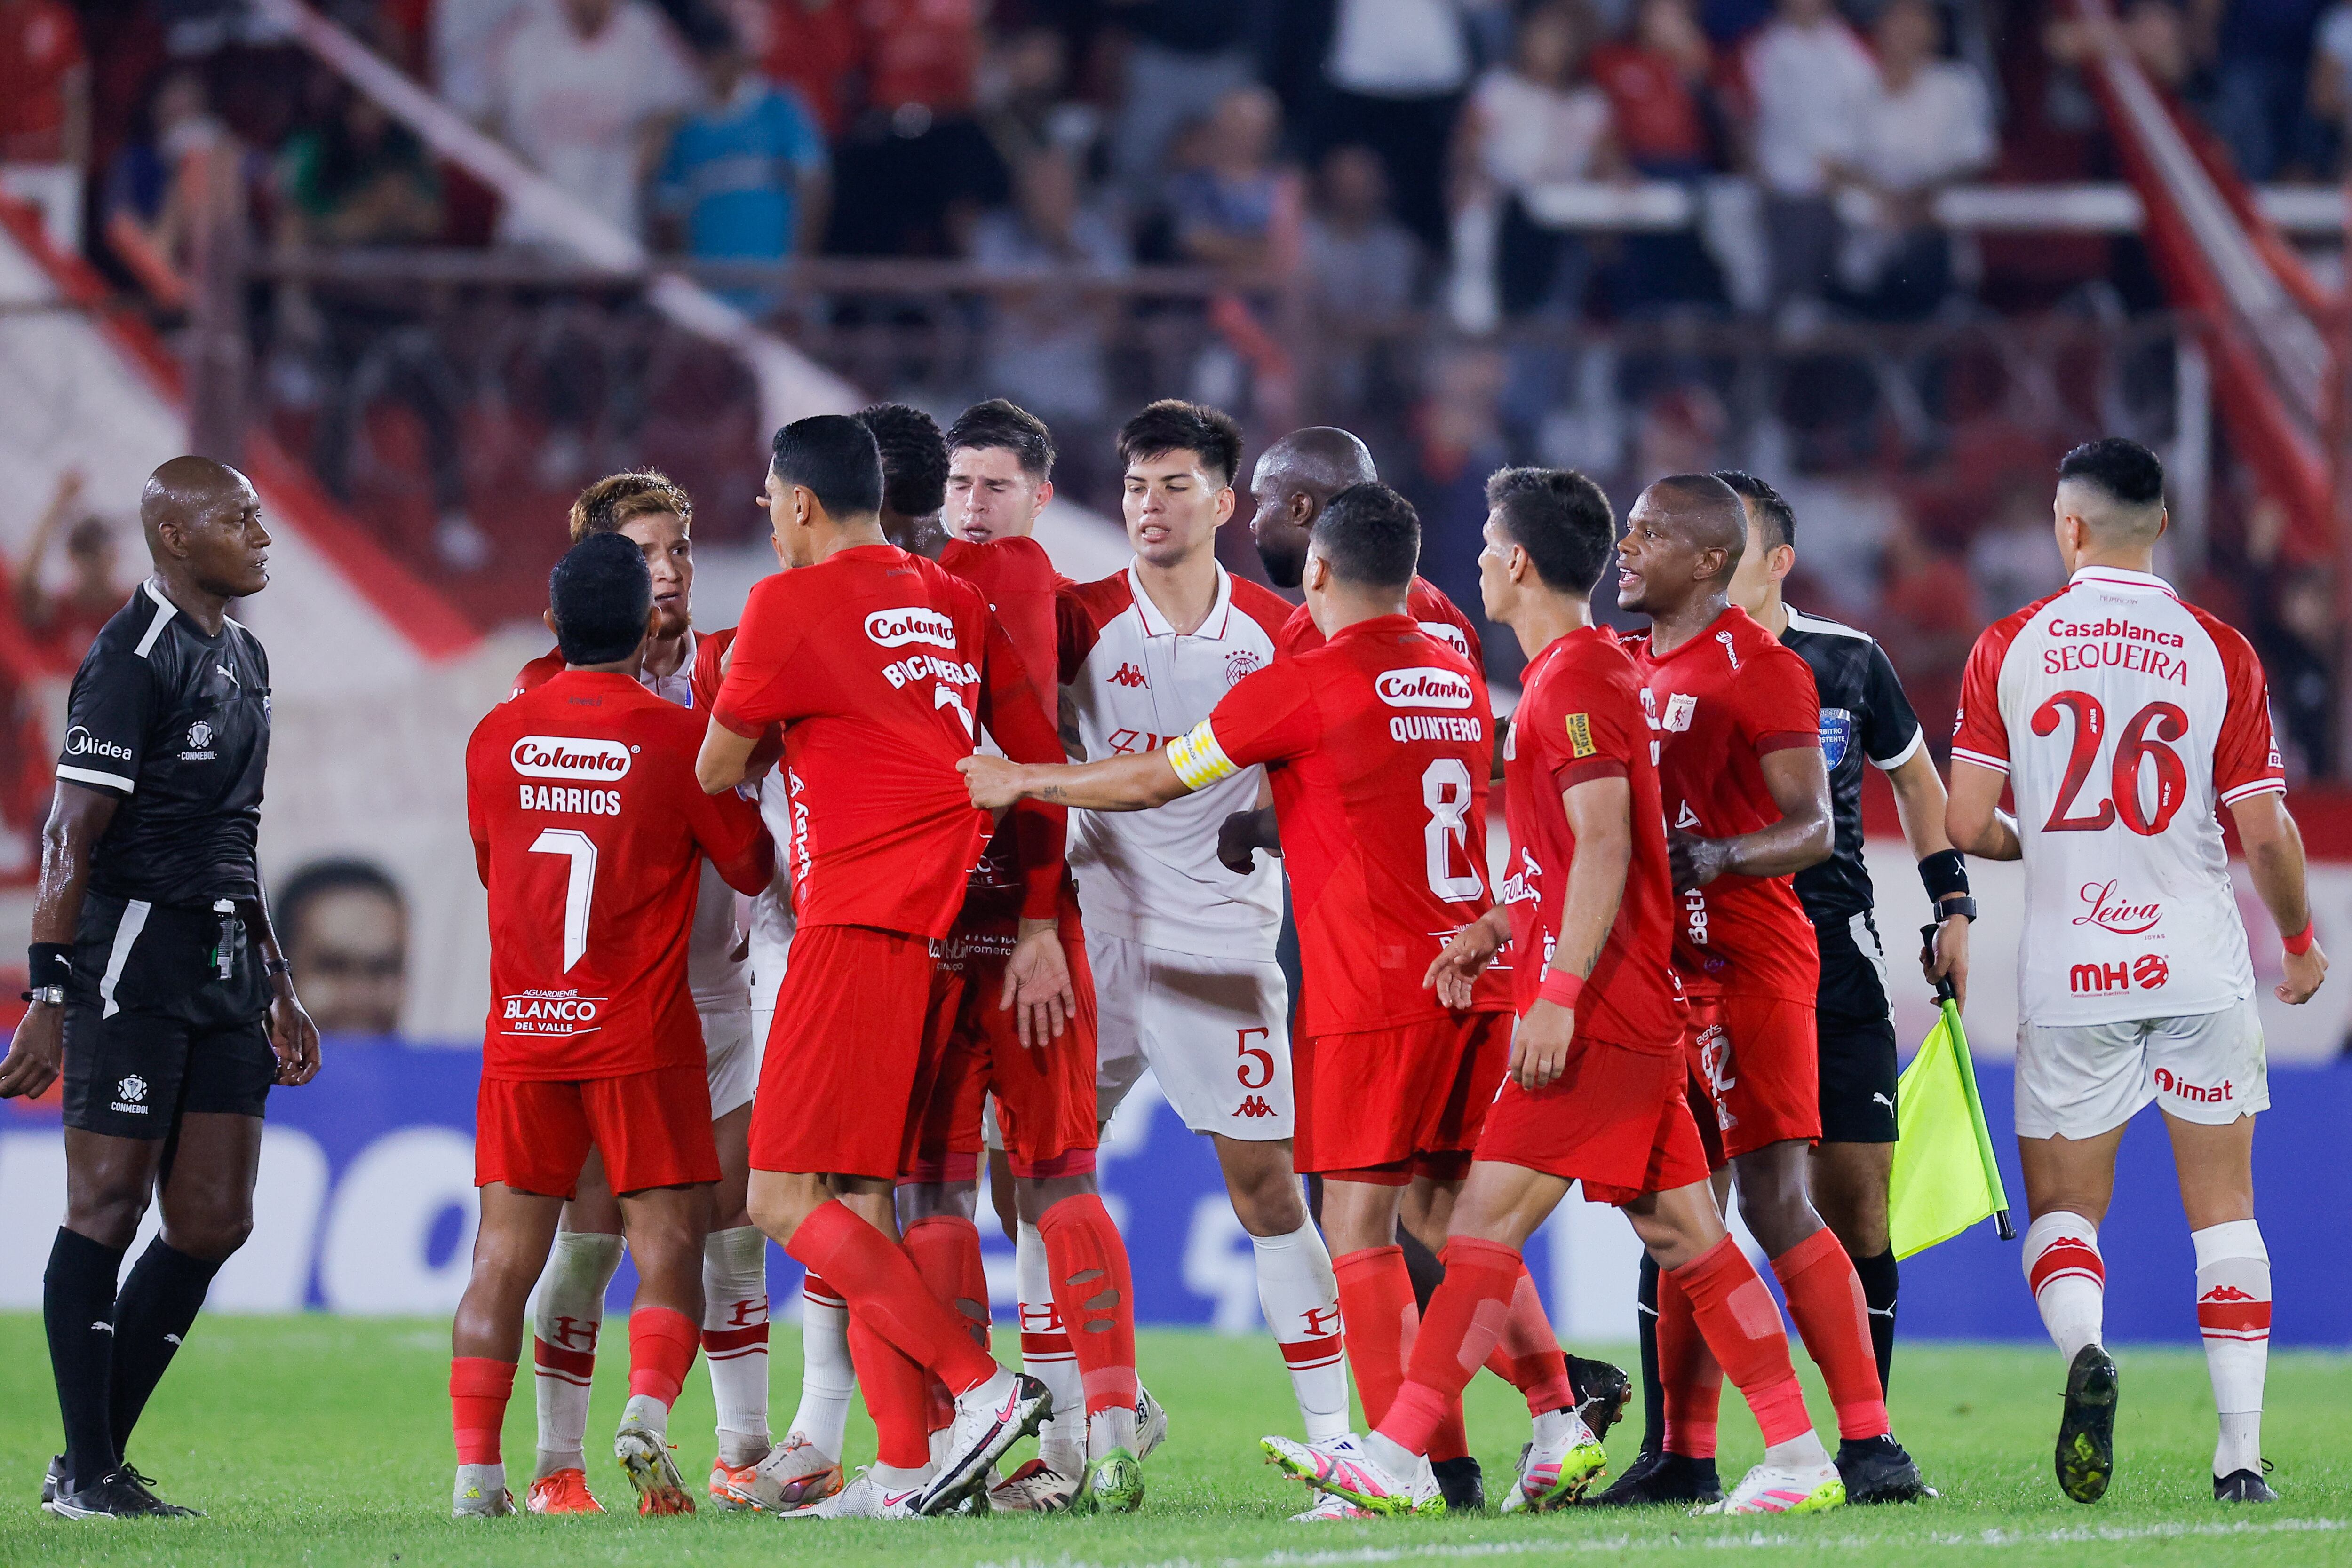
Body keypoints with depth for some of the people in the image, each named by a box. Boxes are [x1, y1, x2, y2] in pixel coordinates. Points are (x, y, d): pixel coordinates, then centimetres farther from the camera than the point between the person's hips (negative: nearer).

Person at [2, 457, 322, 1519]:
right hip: (135, 952, -9)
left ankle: (98, 1462, 12)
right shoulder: (134, 661, -12)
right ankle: (87, 1473, 0)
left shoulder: (240, 660, 17)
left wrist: (276, 984, 25)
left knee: (214, 1222, 5)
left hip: (223, 959, 9)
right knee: (108, 1207, -4)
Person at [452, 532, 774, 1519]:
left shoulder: (498, 736, 4)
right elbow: (750, 869, 5)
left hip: (522, 1038, 3)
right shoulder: (674, 738, -7)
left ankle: (475, 1468, -6)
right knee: (667, 1247, 3)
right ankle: (649, 1410, -21)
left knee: (504, 1255, 4)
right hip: (641, 1035, -3)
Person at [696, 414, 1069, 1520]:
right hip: (942, 923, 8)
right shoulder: (957, 607, 15)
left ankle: (983, 1388, -16)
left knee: (787, 1201, -8)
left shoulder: (791, 606, -5)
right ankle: (903, 1471, 4)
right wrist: (1039, 928, 16)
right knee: (862, 1199, 10)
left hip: (856, 924, -8)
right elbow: (1044, 765, 15)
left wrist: (732, 693, 26)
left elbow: (718, 773, 5)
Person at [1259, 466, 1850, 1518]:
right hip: (1634, 1013, 10)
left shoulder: (1574, 680, -13)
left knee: (1487, 1222, -11)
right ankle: (1799, 1459, 6)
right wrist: (1497, 929, 17)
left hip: (1594, 1016, -10)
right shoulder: (1581, 670, 19)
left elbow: (1605, 845, -21)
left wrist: (1559, 994, -24)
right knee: (1680, 1232, 8)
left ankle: (1398, 1460, -13)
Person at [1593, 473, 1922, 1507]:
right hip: (1665, 966, 8)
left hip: (1749, 964, -8)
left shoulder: (1759, 670, -10)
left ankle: (1868, 1441, -13)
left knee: (1776, 1201, -13)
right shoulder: (1628, 669, 15)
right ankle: (1685, 1457, 16)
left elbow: (1813, 829, -13)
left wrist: (1715, 859, -28)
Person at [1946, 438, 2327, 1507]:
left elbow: (1966, 826, -3)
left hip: (2069, 975, 0)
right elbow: (2266, 834, -3)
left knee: (2062, 1207, 9)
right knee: (2223, 1209, 9)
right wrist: (2300, 943, 15)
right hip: (2200, 967, 0)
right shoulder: (2220, 654, -3)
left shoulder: (2009, 648, -2)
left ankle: (2082, 1347, -23)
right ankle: (2242, 1453, 5)